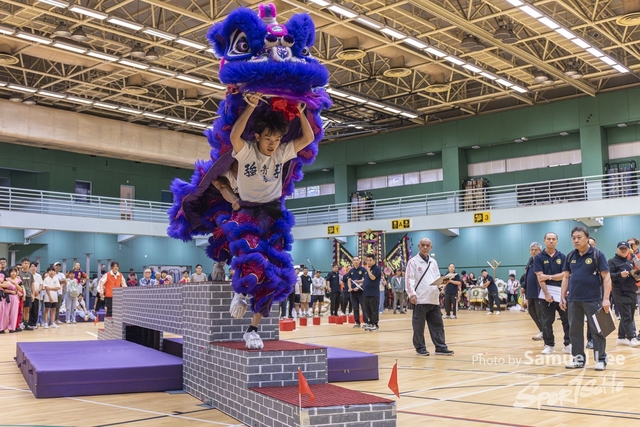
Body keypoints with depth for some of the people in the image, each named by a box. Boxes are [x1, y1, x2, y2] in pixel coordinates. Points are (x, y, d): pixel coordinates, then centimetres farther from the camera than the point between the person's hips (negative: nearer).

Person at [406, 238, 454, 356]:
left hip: (433, 299, 6)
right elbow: (409, 279, -9)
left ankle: (441, 347, 12)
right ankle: (420, 348, 10)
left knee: (437, 324, 7)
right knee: (419, 326, 1)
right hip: (420, 299, -6)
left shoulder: (433, 262, 17)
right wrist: (411, 294, -19)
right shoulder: (413, 262, -2)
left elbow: (437, 278, 20)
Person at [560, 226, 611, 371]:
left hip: (593, 299, -5)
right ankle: (578, 358, 17)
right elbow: (566, 277, 15)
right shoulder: (570, 256, 10)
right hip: (573, 300, 5)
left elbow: (606, 277, -8)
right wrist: (562, 297, 9)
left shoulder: (597, 254, -5)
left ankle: (601, 359, 11)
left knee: (597, 330, 1)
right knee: (575, 330, 8)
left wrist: (606, 298, -15)